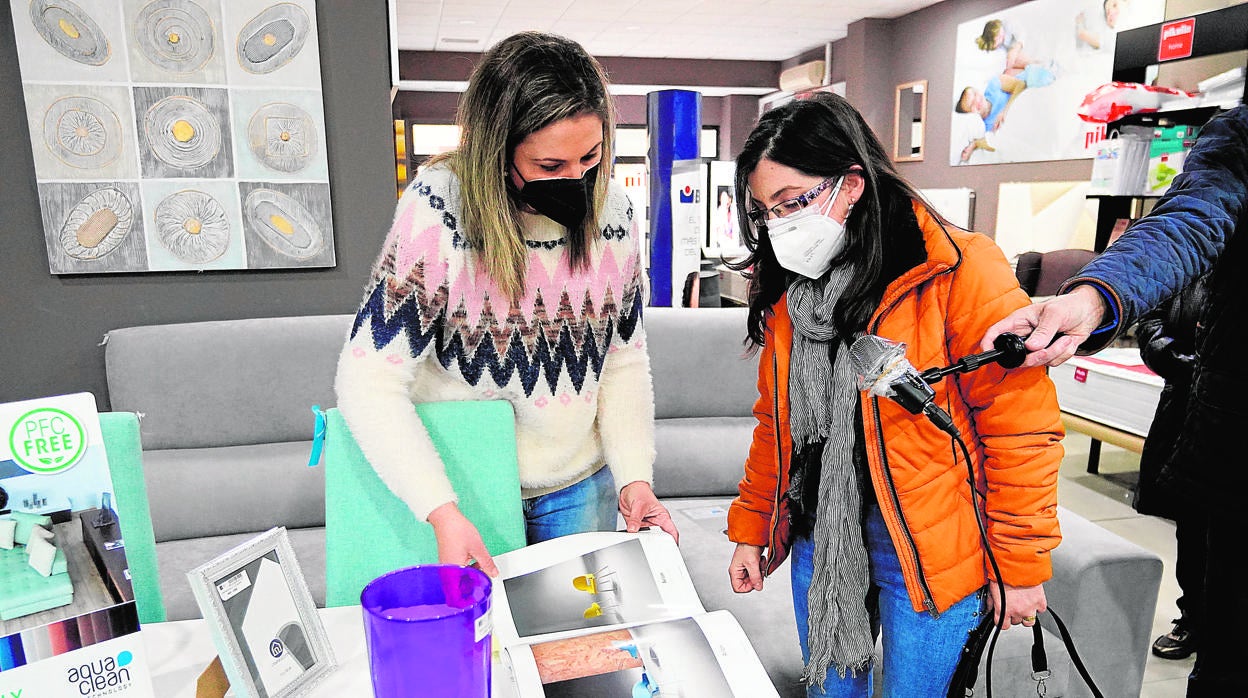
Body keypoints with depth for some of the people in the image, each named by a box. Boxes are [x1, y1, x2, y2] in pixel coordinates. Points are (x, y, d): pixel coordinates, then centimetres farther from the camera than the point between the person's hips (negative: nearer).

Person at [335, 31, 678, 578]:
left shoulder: (612, 210, -7)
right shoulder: (438, 210, -21)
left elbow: (624, 358, 0)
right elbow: (370, 381, -23)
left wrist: (634, 476, -12)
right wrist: (443, 511, -31)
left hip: (579, 491, 4)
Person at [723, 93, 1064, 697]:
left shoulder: (959, 272, -17)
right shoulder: (788, 291, 2)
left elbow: (1022, 430, -14)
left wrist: (1021, 566, -9)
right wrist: (750, 530, 11)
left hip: (928, 554, -5)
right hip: (818, 537, 5)